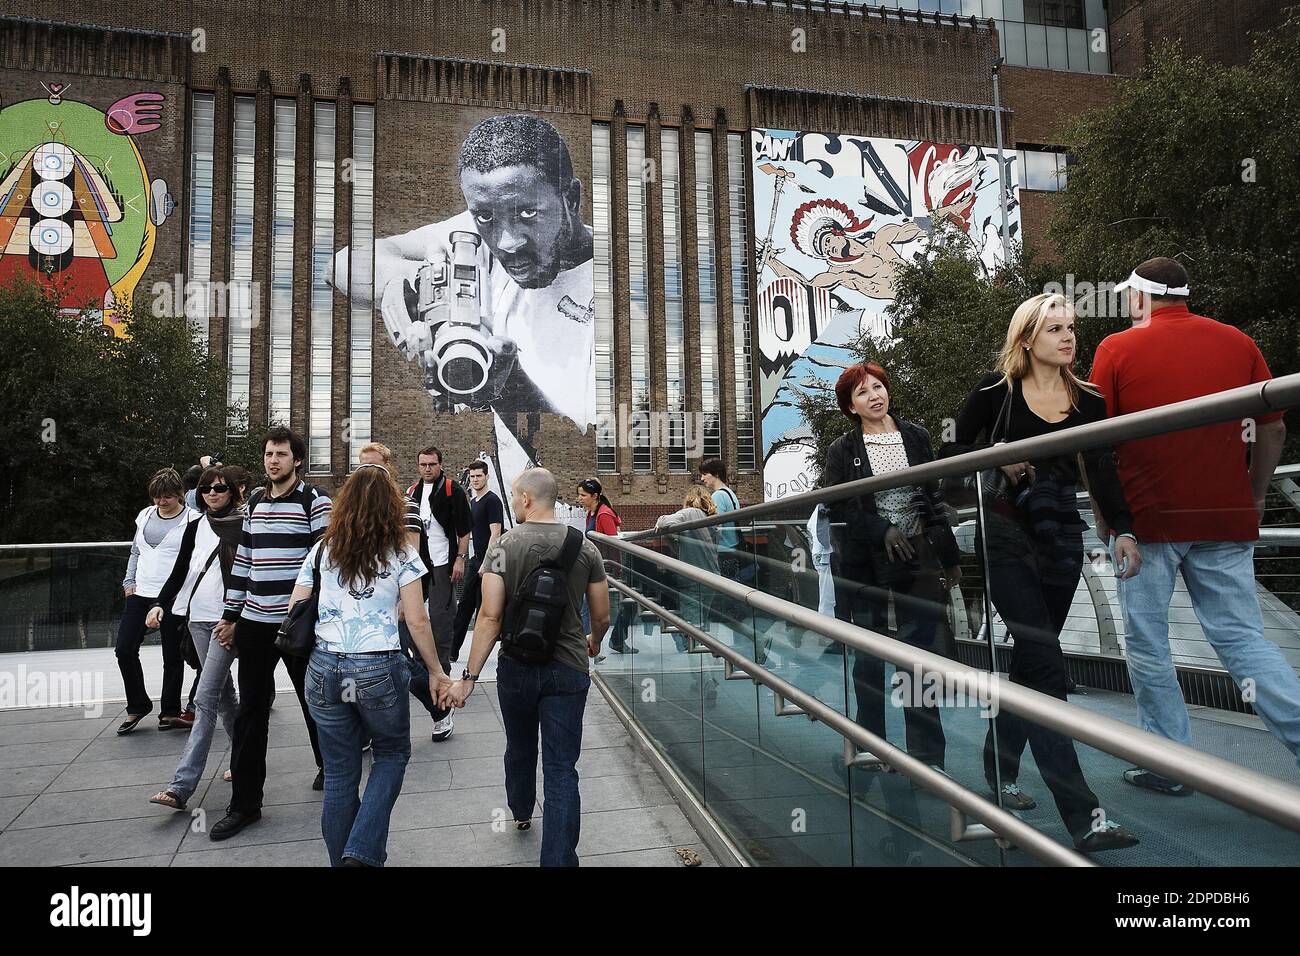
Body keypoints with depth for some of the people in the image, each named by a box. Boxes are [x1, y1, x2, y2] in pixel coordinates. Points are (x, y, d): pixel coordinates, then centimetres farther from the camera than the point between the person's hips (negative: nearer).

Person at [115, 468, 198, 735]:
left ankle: (169, 712, 19)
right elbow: (135, 552, 21)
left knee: (172, 657, 4)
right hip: (139, 594, 6)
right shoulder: (145, 515, 12)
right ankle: (137, 706, 20)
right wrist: (129, 582, 11)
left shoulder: (192, 520, -6)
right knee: (125, 650, 1)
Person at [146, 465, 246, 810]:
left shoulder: (245, 525, -4)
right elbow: (180, 570, 14)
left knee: (206, 698, -10)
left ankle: (182, 786, -11)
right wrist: (160, 604, -1)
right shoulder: (195, 527, 13)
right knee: (224, 694, 14)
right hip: (197, 617, 6)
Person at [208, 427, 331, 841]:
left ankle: (329, 767, 35)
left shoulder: (315, 501, -7)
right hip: (254, 622, 5)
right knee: (250, 712, 7)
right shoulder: (255, 503, 12)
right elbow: (243, 561, 16)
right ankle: (244, 804, 16)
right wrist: (230, 617, 15)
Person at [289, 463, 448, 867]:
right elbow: (417, 622, -6)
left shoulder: (322, 549, 6)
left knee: (339, 772, 14)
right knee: (392, 753, 18)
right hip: (379, 670, -3)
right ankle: (362, 852, 5)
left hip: (325, 668, 3)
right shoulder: (400, 554, -4)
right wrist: (435, 671, 5)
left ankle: (342, 858, 26)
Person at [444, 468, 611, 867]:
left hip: (516, 667, 1)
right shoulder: (584, 547, -4)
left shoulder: (503, 545, -10)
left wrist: (469, 677, -10)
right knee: (561, 770, 2)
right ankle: (558, 858, -2)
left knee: (520, 748, 25)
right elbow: (602, 616, 3)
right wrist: (594, 642, 25)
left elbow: (490, 616, -15)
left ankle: (521, 813, 51)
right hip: (568, 669, 0)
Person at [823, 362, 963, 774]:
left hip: (918, 557, 2)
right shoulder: (842, 451, 1)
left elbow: (934, 498, 11)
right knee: (870, 654, 8)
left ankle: (927, 753, 9)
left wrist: (950, 556, 10)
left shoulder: (916, 436, 9)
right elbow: (838, 507, -6)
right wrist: (882, 530, -18)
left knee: (921, 651, 1)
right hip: (867, 561, -1)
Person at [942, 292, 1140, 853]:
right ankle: (1081, 815, -12)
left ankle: (999, 773, 27)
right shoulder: (997, 390, -1)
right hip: (1007, 533, -5)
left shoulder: (1087, 401, 9)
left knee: (1031, 660, 10)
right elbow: (950, 453, 2)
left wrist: (1123, 530, -14)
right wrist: (998, 457, -17)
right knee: (1046, 666, -11)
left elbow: (1102, 473, 1)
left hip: (1062, 538, 5)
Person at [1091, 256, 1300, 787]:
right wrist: (1256, 496, 20)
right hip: (1227, 519, 4)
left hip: (1146, 518, -3)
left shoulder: (1118, 348, -3)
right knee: (1242, 638, 10)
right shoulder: (1239, 342, 7)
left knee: (1147, 643, 8)